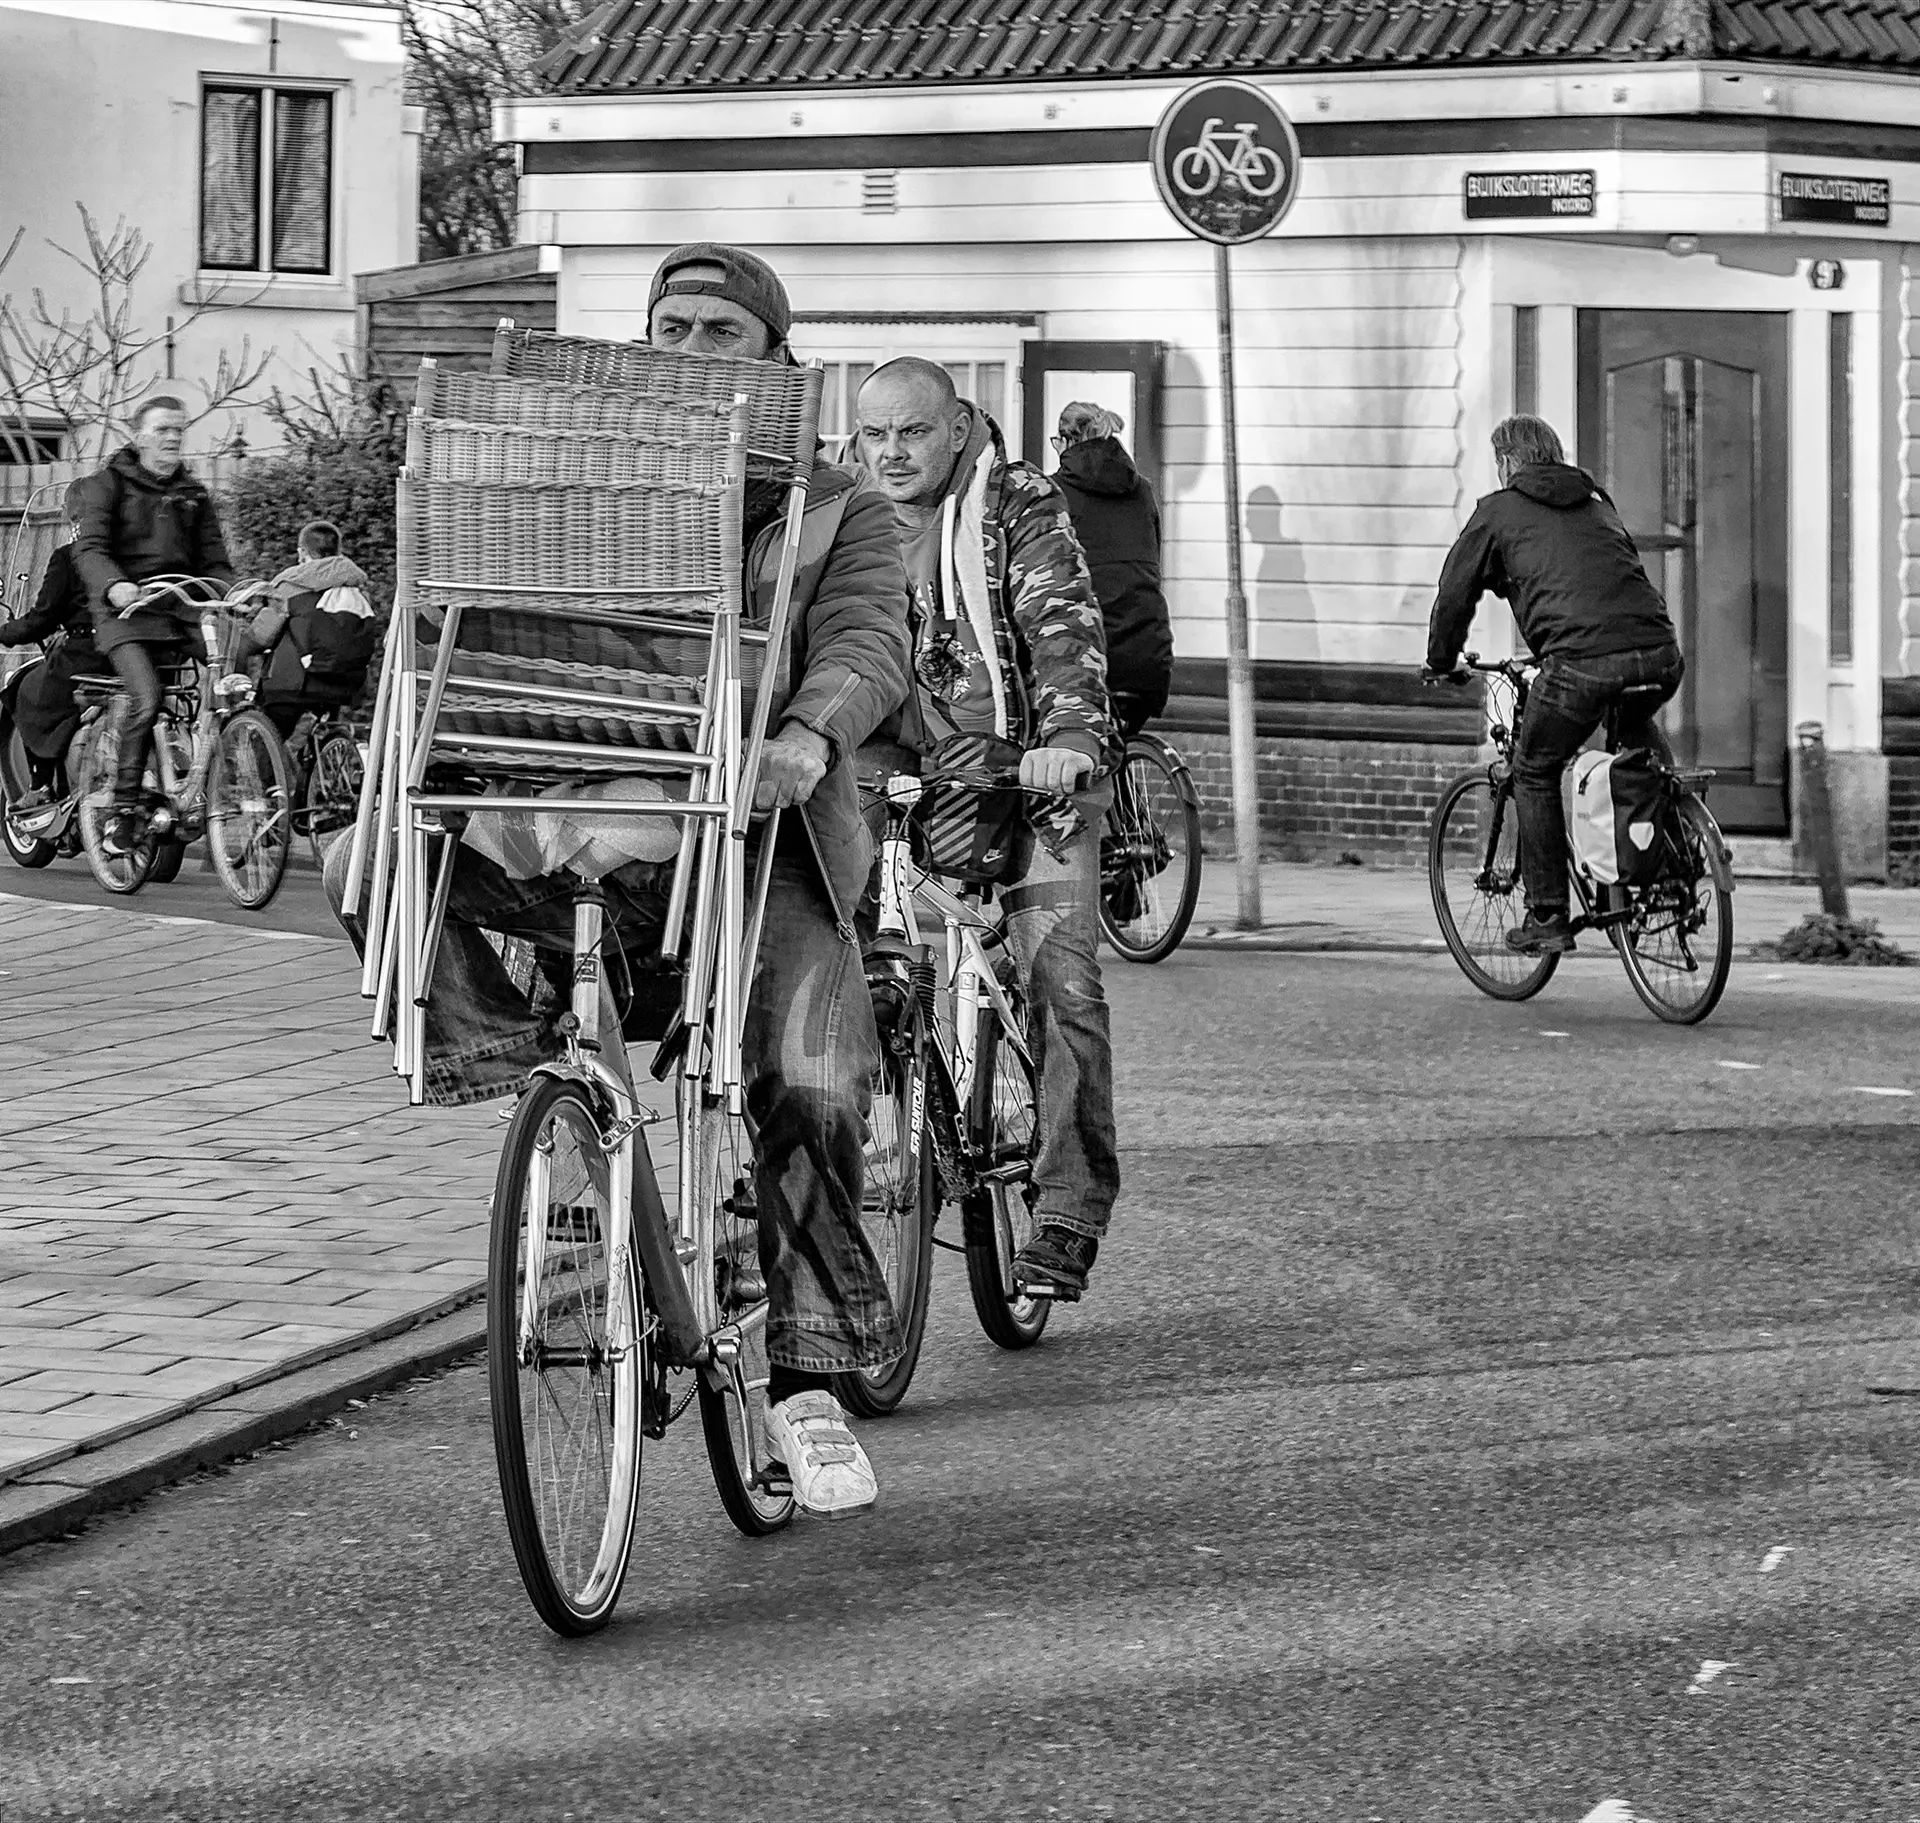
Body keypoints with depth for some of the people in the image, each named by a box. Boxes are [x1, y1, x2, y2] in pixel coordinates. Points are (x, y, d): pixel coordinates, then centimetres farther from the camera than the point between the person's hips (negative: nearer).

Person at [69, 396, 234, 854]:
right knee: (146, 698, -27)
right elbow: (89, 548, -9)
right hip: (127, 611, -5)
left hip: (183, 610, 5)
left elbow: (213, 560, 16)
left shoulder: (193, 495, 19)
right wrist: (114, 585, -30)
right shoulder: (108, 485, 5)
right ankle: (123, 809, -20)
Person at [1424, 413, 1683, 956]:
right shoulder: (1597, 504, 31)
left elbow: (1455, 591, 20)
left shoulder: (1497, 512, 16)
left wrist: (1440, 664, 36)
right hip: (1659, 656, 5)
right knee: (1637, 726, 39)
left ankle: (1547, 916, 13)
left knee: (1534, 774, 16)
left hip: (1582, 661, -5)